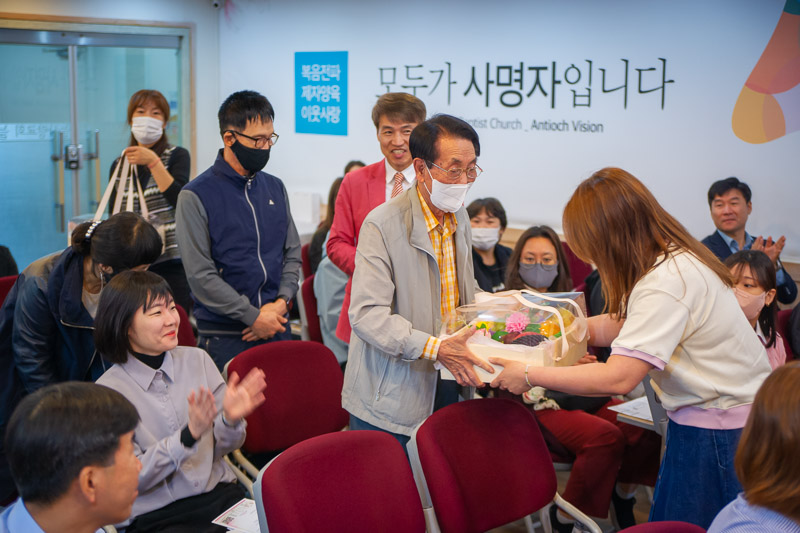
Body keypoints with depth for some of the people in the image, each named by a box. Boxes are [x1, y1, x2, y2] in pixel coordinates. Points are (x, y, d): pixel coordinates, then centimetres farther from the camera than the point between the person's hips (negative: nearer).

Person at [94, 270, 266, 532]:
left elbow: (220, 448, 11)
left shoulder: (197, 359, 7)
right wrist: (189, 435, -21)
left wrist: (231, 419, -12)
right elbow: (132, 477, -9)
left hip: (218, 495, 5)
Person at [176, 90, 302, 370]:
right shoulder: (195, 197, -7)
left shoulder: (275, 187, 12)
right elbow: (200, 274, -12)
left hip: (278, 329, 5)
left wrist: (282, 302, -3)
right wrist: (253, 317, -13)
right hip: (225, 337, -5)